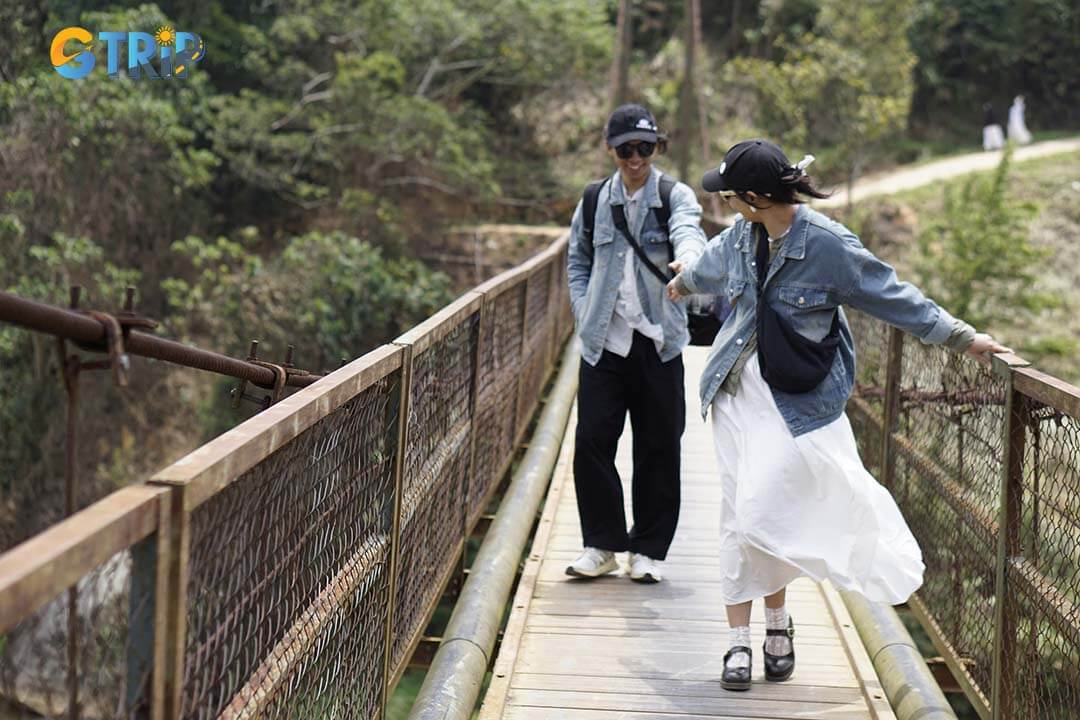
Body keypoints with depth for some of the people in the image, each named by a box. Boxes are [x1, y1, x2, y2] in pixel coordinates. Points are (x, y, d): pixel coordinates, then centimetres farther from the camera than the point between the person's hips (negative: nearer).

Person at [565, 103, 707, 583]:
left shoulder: (676, 197, 1)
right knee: (592, 440, -3)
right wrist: (583, 309, 3)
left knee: (658, 446, 3)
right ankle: (602, 544, 11)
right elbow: (576, 261, 19)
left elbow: (688, 231, -21)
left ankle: (649, 549, 15)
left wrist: (687, 258, -45)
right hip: (603, 341, 2)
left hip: (658, 341, -2)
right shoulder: (595, 201, 10)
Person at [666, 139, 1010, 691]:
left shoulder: (828, 245, -16)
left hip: (799, 402, -5)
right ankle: (739, 641, 12)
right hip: (737, 392, 6)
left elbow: (894, 298, -8)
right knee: (737, 518, 4)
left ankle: (777, 621, 16)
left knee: (760, 515, -12)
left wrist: (963, 338, -6)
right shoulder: (739, 239, 3)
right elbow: (709, 267, 28)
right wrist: (684, 281, 50)